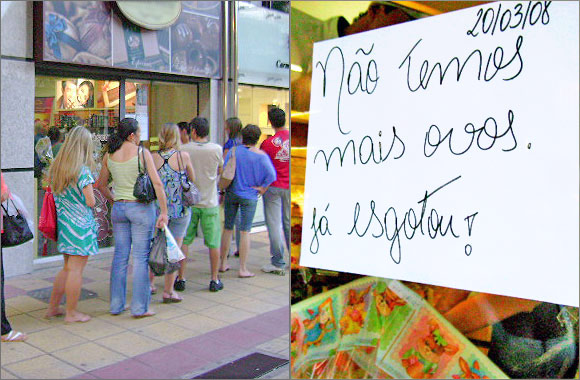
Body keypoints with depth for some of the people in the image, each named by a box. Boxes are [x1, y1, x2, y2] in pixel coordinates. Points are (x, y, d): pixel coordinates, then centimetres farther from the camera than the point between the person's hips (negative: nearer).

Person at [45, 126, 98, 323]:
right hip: (80, 224, -8)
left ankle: (52, 307, 26)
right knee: (76, 269, 2)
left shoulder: (56, 167, 8)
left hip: (63, 222, 8)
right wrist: (91, 196, 4)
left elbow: (54, 193, 17)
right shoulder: (83, 171, -15)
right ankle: (71, 313, 10)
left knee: (68, 267, 19)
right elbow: (90, 202, -15)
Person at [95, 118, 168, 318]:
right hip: (142, 208, -5)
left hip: (118, 209, 5)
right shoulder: (142, 153, -11)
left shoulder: (109, 155, 4)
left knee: (120, 256, 13)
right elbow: (157, 184, -15)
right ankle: (140, 307, 8)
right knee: (141, 258, 2)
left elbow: (101, 185, 12)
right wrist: (164, 212, -11)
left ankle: (116, 305, 20)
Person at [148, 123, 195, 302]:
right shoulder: (184, 156, -8)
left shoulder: (153, 158, -2)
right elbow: (193, 179, 2)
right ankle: (168, 291, 11)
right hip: (180, 209, -3)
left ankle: (149, 284, 29)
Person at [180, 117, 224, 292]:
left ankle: (181, 278, 16)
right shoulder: (216, 149, -7)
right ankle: (215, 280, 13)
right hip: (210, 202, 0)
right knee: (213, 242, 8)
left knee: (183, 241, 11)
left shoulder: (184, 150, -7)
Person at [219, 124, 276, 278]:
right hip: (249, 196, -2)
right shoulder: (261, 155, -9)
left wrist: (222, 191, 5)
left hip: (231, 194, 3)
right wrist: (262, 189, -4)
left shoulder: (233, 151, -3)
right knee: (245, 231, 2)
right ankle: (243, 269, 4)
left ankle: (223, 263, 21)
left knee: (227, 228, 13)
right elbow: (271, 175, -16)